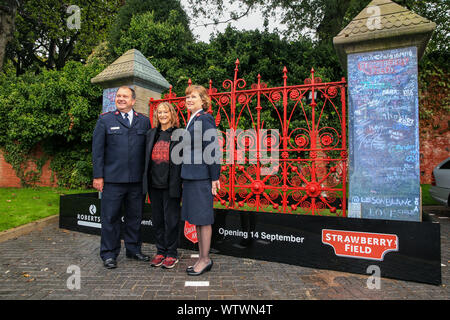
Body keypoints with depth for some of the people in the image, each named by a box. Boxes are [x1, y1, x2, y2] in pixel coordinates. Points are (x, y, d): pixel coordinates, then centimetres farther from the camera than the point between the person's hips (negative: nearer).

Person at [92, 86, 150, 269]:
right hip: (112, 180, -2)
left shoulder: (144, 121, 10)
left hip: (137, 180, 2)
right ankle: (109, 254, 21)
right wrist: (98, 176, -5)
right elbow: (97, 150, 1)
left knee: (135, 217, 13)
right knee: (110, 218, 5)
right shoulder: (105, 120, 5)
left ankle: (134, 250, 29)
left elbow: (148, 150, 9)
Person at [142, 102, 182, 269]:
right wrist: (146, 179, 9)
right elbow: (146, 157, 15)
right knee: (157, 219, 13)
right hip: (154, 183, 5)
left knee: (171, 219, 3)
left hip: (171, 185, -5)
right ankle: (160, 251, 27)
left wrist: (181, 182, -10)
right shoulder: (151, 134, 12)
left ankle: (171, 254, 17)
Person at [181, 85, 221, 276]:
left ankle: (205, 260, 14)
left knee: (203, 219, 0)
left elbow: (212, 150, -15)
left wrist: (214, 178, -17)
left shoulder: (205, 119, -10)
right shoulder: (192, 120, 18)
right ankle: (202, 258, 26)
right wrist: (185, 176, 18)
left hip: (201, 176, -10)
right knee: (196, 219, 14)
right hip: (190, 176, 10)